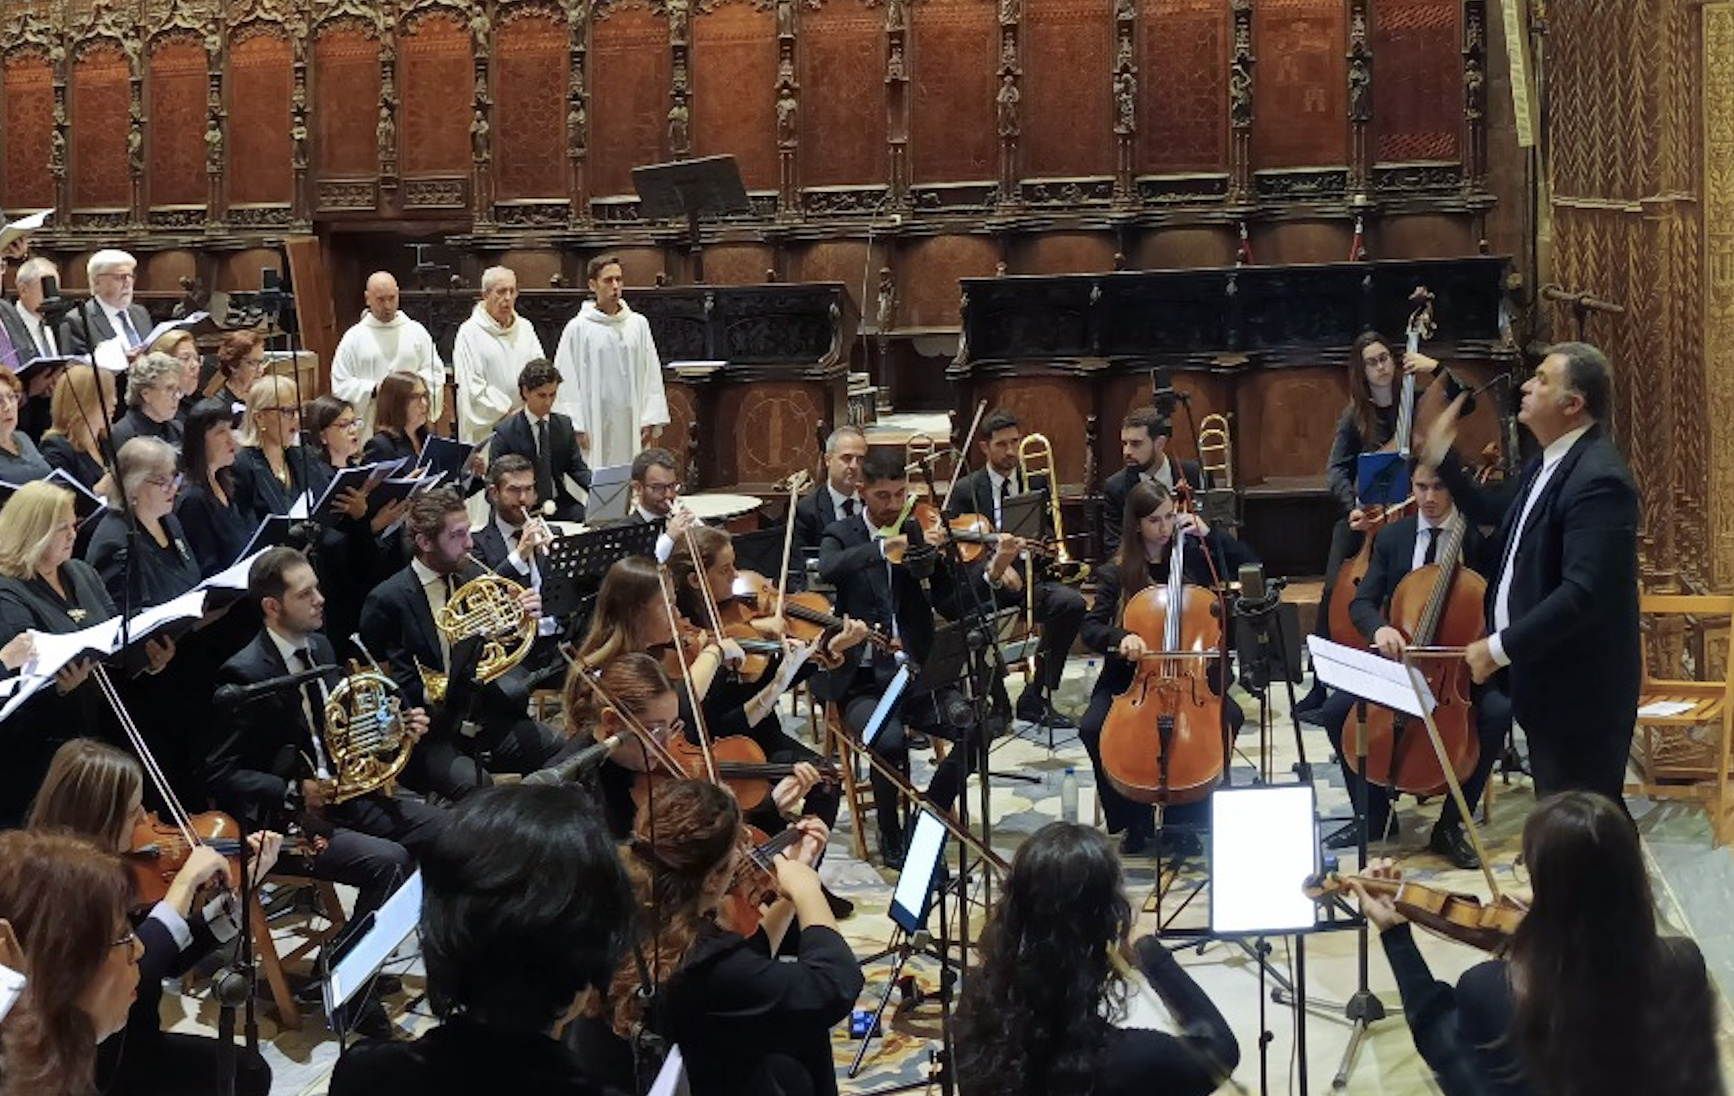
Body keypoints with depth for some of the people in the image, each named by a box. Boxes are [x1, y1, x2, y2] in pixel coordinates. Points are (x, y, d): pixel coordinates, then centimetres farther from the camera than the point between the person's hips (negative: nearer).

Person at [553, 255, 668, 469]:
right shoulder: (578, 329, -2)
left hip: (631, 426, 3)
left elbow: (651, 375, 9)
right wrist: (576, 427, -7)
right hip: (595, 427, -3)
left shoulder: (639, 324, 7)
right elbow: (567, 381, -1)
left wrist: (650, 420, 3)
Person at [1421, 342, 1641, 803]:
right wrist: (1442, 458, 16)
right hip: (1547, 683, 10)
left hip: (1582, 692, -10)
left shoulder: (1598, 478, -23)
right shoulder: (1550, 463, 10)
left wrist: (1500, 647, -26)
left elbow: (1584, 592, -30)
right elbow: (1494, 511, 26)